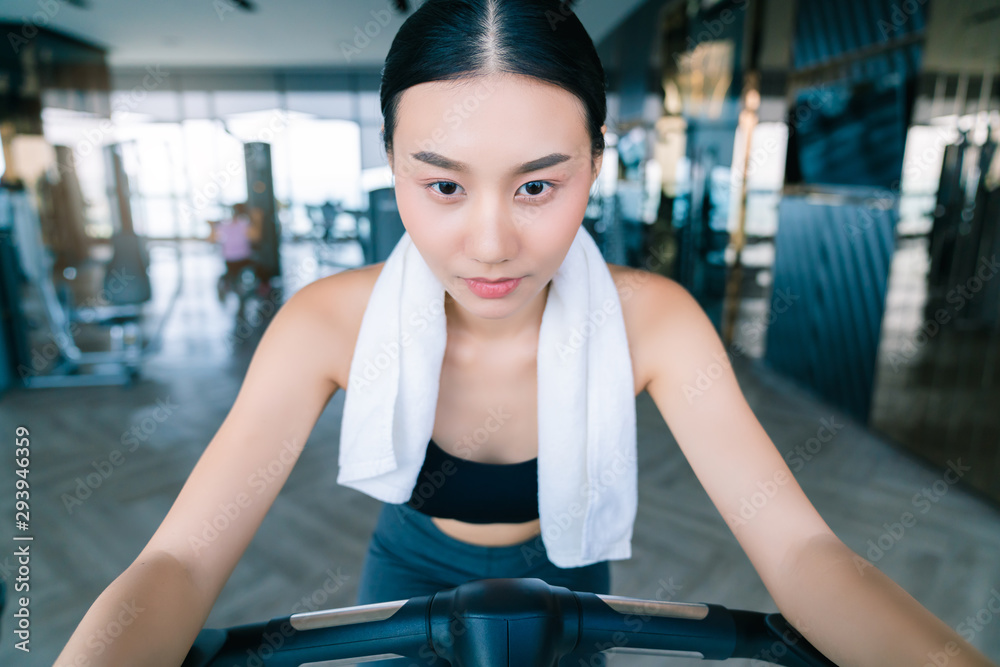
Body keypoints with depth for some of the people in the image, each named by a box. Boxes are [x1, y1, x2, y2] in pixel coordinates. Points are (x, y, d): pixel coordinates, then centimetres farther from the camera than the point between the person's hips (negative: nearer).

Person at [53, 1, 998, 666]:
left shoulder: (648, 318, -28)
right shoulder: (335, 321, -29)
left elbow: (799, 548, -30)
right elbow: (177, 563, -32)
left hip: (565, 587, 1)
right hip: (409, 583, 0)